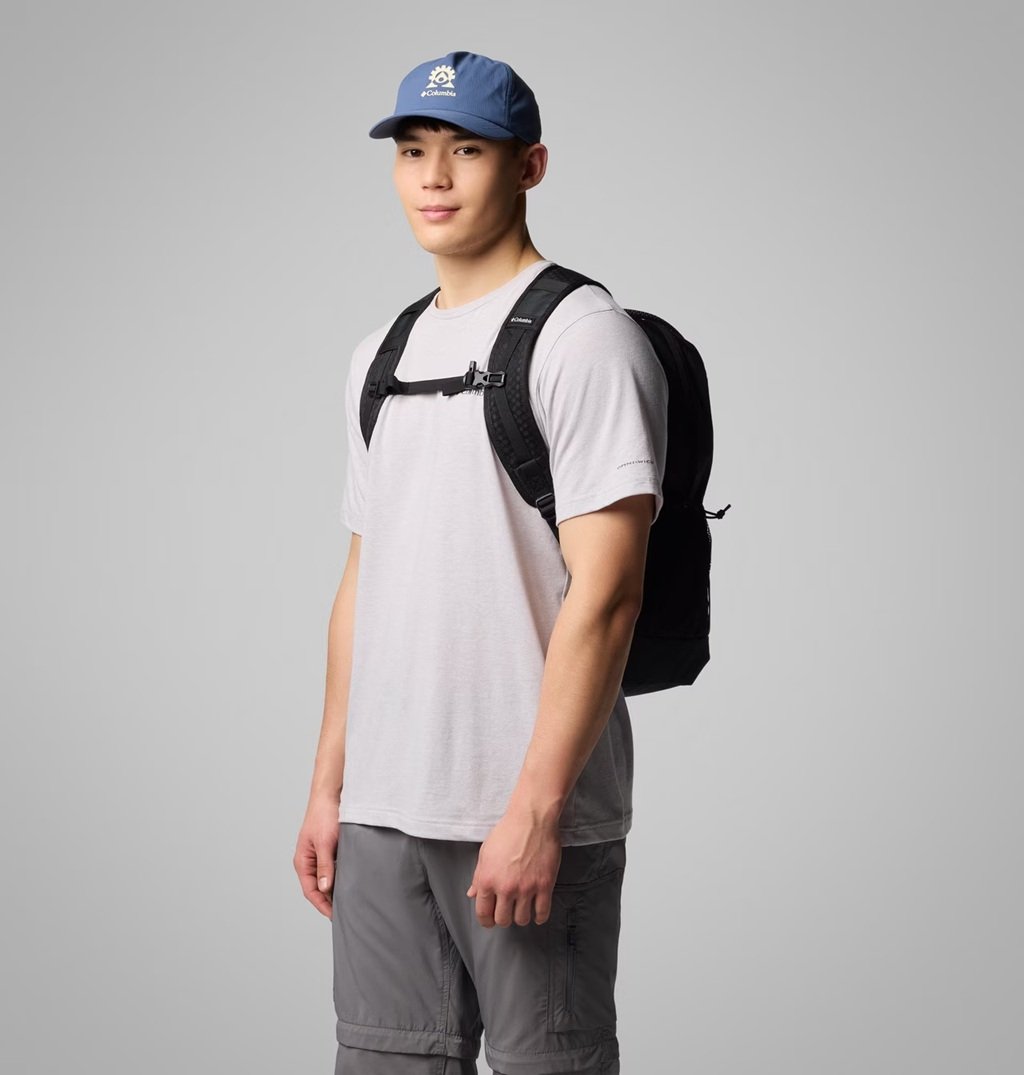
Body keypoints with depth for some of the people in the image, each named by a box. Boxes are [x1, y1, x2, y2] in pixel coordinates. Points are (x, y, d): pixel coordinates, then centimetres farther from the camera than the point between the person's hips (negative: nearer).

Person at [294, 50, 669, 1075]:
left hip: (528, 812, -7)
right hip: (383, 809, 7)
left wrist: (534, 810, -20)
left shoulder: (582, 337, -8)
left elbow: (604, 592, -16)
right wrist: (328, 787, 15)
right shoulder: (383, 352, 16)